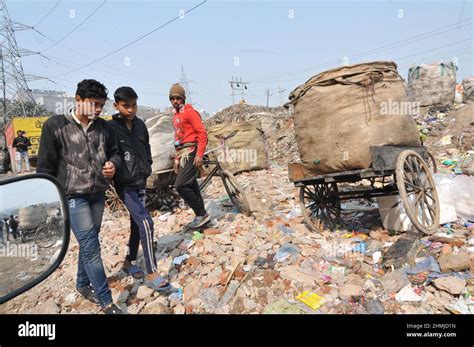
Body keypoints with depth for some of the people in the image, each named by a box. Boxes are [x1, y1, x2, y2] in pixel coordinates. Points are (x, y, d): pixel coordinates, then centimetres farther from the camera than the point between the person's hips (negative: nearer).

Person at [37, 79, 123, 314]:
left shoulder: (103, 126, 6)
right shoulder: (55, 126, -7)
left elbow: (114, 152, 16)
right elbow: (45, 167, -4)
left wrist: (113, 164, -7)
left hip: (98, 194, 5)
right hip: (73, 195, -5)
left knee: (88, 242, 16)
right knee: (90, 245, -6)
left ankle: (83, 284, 37)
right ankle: (106, 301, 4)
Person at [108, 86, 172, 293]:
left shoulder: (140, 125, 6)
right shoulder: (111, 128, -11)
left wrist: (147, 169, 11)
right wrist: (115, 179, -14)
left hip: (141, 183, 6)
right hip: (125, 185, -6)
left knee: (136, 223, 14)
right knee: (146, 223, -14)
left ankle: (129, 262, 33)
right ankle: (152, 274, -4)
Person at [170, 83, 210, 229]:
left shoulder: (190, 112, -6)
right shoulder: (175, 116, 20)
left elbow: (202, 133, -14)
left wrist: (199, 154, -20)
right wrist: (177, 158, 20)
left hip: (191, 152, -9)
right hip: (182, 154, 9)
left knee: (180, 185, -16)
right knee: (190, 186, 10)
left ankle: (202, 214, -5)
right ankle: (201, 215, 19)